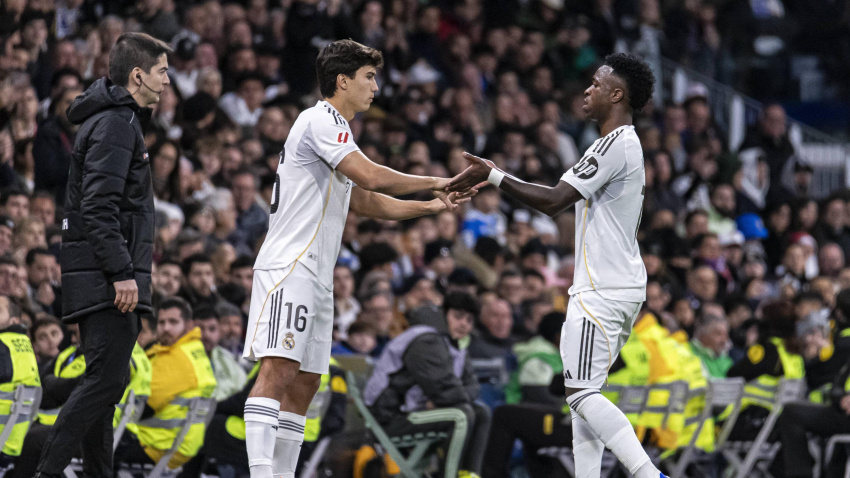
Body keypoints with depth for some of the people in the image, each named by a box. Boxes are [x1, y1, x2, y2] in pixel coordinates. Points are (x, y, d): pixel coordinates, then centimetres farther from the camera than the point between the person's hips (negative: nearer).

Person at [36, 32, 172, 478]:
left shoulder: (116, 119, 21)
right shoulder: (115, 123, -11)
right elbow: (99, 204, -20)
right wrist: (122, 272, -23)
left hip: (103, 278, 11)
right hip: (106, 275, -11)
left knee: (105, 380, 10)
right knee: (107, 378, -14)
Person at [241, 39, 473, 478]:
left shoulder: (334, 129, 24)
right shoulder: (319, 120, -8)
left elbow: (367, 202, 28)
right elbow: (370, 177, -18)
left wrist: (432, 206, 18)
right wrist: (434, 182, -7)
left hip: (316, 276, 11)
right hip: (288, 268, -11)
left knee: (304, 384, 7)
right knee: (277, 372, -19)